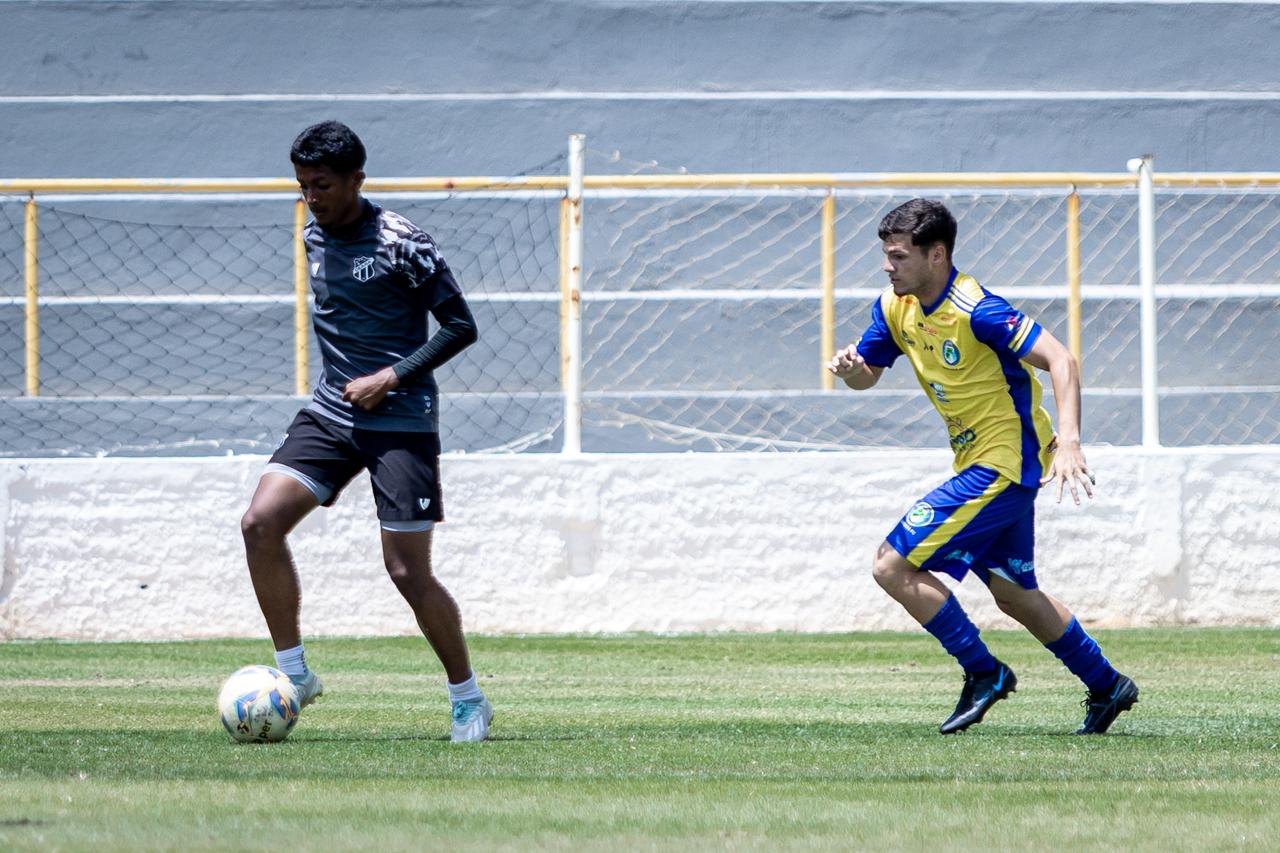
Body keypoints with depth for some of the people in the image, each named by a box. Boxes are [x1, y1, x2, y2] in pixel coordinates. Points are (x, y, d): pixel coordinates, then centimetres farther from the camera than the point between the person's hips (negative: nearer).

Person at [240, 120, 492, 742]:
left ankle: (469, 700, 11)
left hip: (401, 420, -6)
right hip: (330, 412, 6)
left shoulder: (400, 243, -13)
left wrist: (390, 377, -16)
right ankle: (293, 672, -2)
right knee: (261, 523, -12)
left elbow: (460, 327, -11)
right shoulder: (314, 238, 9)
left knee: (407, 570, -7)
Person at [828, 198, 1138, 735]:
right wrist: (850, 367, -12)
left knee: (893, 566, -12)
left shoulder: (976, 310, -24)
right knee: (1012, 592, 20)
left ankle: (984, 673, -2)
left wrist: (1068, 443, -38)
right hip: (980, 464, 10)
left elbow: (1061, 362, -26)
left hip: (1002, 465, -10)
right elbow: (866, 375, 14)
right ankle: (1106, 686, 32)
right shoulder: (895, 307, 2)